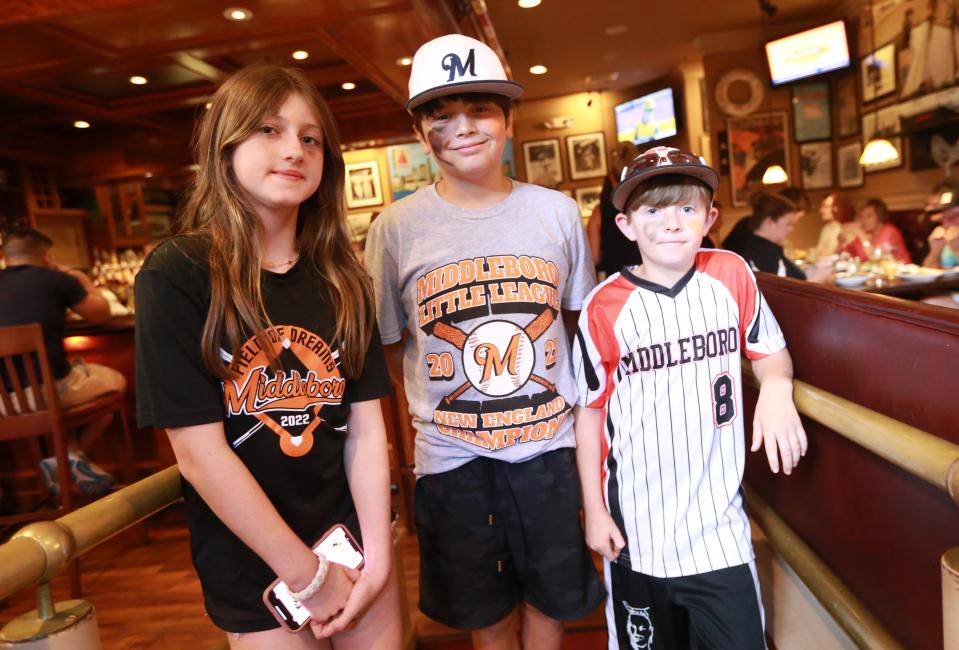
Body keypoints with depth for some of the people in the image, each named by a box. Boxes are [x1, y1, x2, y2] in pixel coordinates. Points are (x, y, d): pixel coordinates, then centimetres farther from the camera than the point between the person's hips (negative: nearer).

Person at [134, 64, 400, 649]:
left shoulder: (341, 278, 0)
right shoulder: (176, 277, -13)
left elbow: (366, 426, -4)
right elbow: (200, 453, -17)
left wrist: (377, 556, -10)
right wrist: (307, 574, -13)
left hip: (355, 539, 4)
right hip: (253, 568, -3)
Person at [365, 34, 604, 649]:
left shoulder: (558, 212, -3)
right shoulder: (396, 228, -8)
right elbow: (391, 346, 1)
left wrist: (581, 405, 3)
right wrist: (442, 400, -6)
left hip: (549, 442, 1)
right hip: (450, 454, -1)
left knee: (551, 597, 22)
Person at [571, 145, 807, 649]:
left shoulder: (731, 275, -5)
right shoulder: (604, 309, -12)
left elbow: (771, 351, 9)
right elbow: (590, 413, -3)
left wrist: (776, 385, -14)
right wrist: (593, 509, -1)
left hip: (720, 522, 1)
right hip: (636, 527, -1)